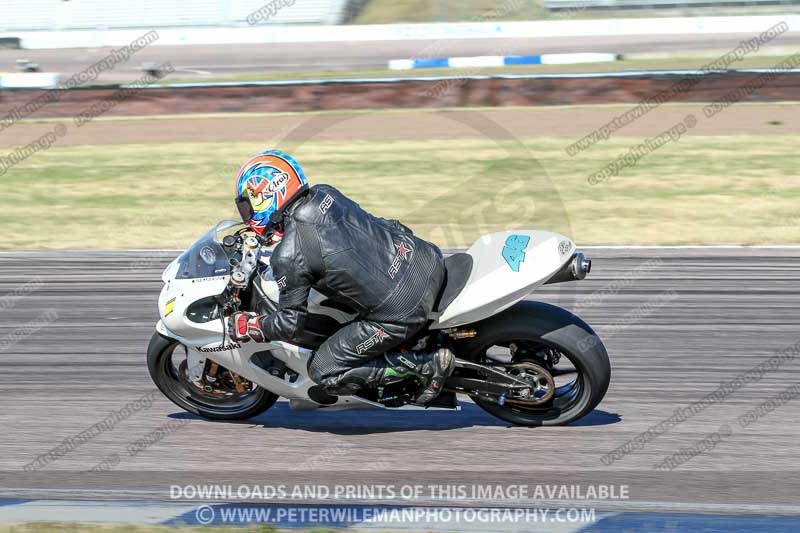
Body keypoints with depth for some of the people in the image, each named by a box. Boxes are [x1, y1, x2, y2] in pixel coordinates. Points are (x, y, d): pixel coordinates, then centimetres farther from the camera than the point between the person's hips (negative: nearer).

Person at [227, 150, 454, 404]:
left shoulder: (289, 257, -15)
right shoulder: (325, 193, 5)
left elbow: (291, 323, -7)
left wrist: (247, 326, 9)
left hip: (399, 313, -7)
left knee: (324, 373, 7)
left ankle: (426, 364, 0)